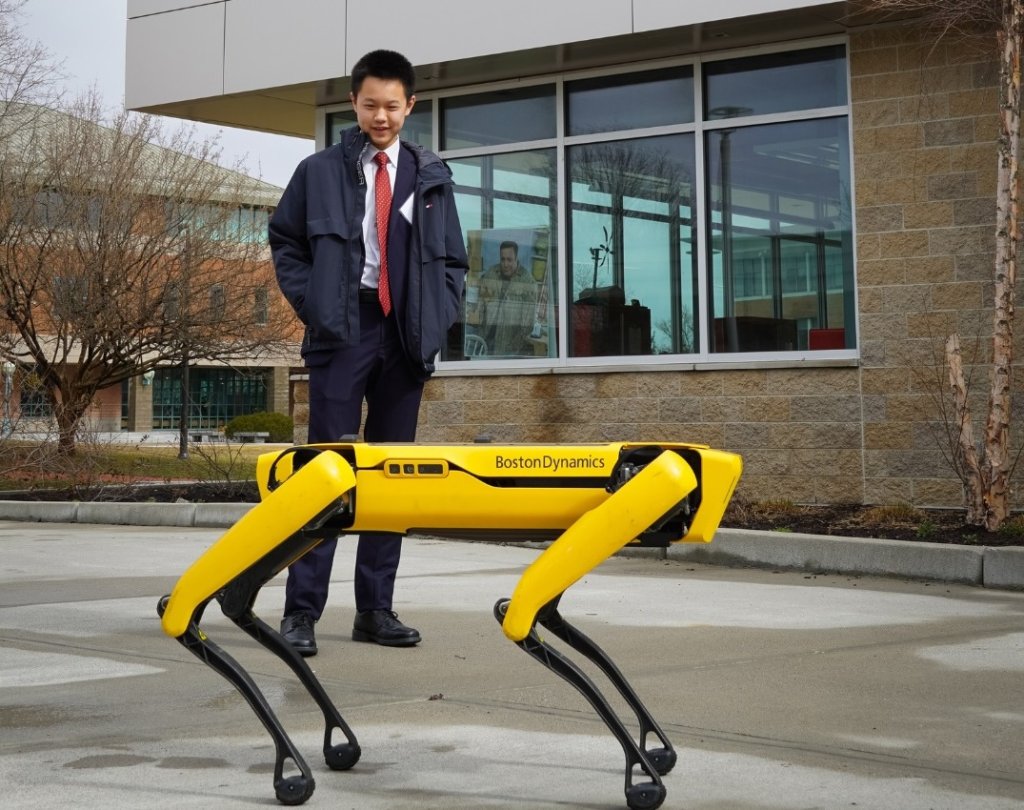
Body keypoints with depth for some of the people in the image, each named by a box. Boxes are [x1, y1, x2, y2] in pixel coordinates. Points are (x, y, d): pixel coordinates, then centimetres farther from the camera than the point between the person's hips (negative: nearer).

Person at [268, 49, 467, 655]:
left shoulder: (432, 177, 12)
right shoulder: (320, 172, 6)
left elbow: (454, 260, 15)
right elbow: (285, 243, 11)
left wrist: (437, 320, 2)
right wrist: (312, 303, -3)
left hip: (406, 335, 3)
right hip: (343, 331, -3)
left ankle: (376, 608, 11)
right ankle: (302, 609, -6)